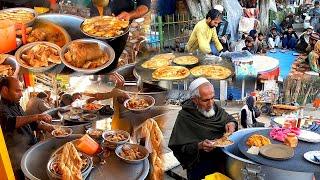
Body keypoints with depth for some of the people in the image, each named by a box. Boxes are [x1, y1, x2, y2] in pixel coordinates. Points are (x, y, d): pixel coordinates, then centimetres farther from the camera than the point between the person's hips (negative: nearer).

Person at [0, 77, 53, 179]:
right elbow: (9, 122, -34)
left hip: (33, 146, 9)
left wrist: (44, 127, 6)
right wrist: (37, 117, -37)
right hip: (19, 155, -9)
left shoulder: (16, 106, 14)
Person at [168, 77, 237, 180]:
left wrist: (231, 124, -2)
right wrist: (199, 146, -26)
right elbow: (179, 147, -11)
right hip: (199, 162, -5)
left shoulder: (215, 108, 7)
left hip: (224, 155, 5)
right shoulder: (184, 117, -10)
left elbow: (229, 118, 22)